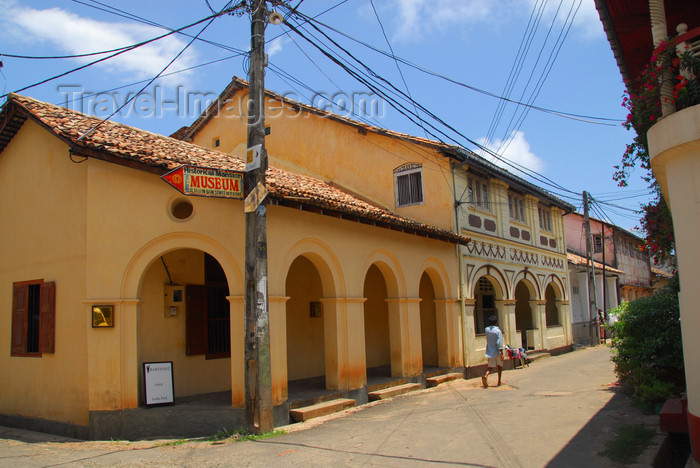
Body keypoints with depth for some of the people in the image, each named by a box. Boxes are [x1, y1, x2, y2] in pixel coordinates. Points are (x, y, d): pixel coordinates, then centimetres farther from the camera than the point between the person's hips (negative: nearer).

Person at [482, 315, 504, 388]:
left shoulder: (487, 330, 2)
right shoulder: (498, 331, -14)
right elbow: (499, 343, -19)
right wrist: (501, 353, -19)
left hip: (489, 351, 4)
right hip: (497, 352, -4)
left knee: (490, 366, 5)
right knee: (500, 365, 16)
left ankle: (486, 376, -24)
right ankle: (499, 381, 20)